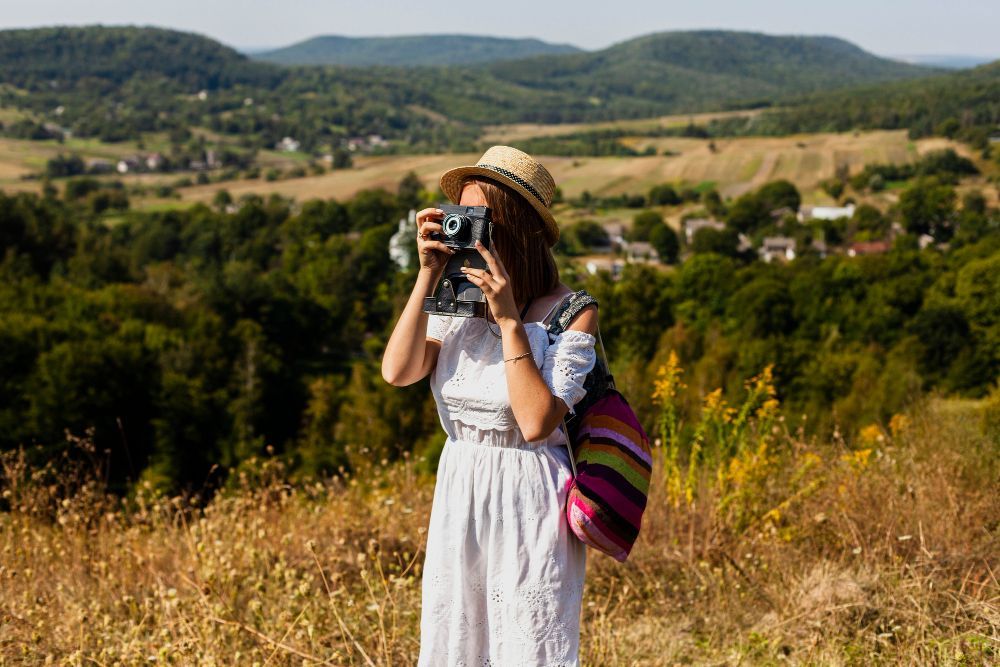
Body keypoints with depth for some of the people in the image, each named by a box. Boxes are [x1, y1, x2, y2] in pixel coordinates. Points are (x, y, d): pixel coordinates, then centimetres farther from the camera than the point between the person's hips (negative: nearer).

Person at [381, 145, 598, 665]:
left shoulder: (571, 313, -10)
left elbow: (536, 422, -19)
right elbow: (398, 371, -12)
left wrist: (508, 319, -19)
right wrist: (428, 275, -12)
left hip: (528, 507, -5)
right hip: (458, 498, 5)